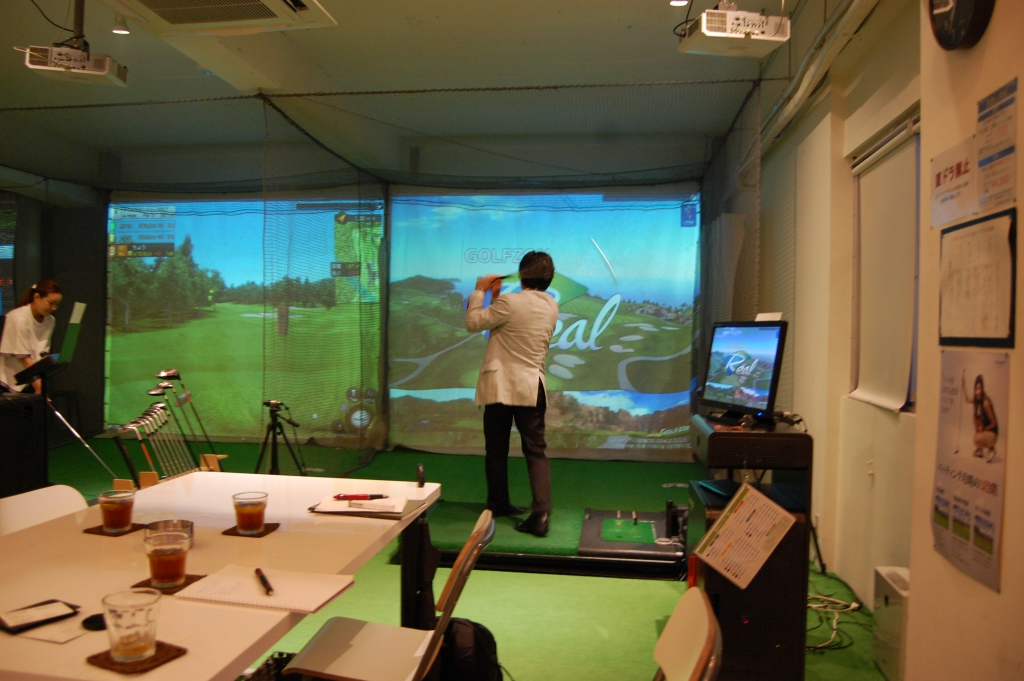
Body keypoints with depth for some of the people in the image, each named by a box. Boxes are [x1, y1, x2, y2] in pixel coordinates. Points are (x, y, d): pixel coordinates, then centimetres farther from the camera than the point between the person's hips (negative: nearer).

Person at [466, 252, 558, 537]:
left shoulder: (510, 302, -15)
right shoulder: (552, 307, 6)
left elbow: (473, 322, -6)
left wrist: (480, 291, 5)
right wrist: (496, 297, 15)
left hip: (500, 386, -4)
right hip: (532, 388, 4)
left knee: (496, 449, 14)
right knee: (535, 451, 4)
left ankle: (498, 503, 28)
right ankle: (541, 513, -9)